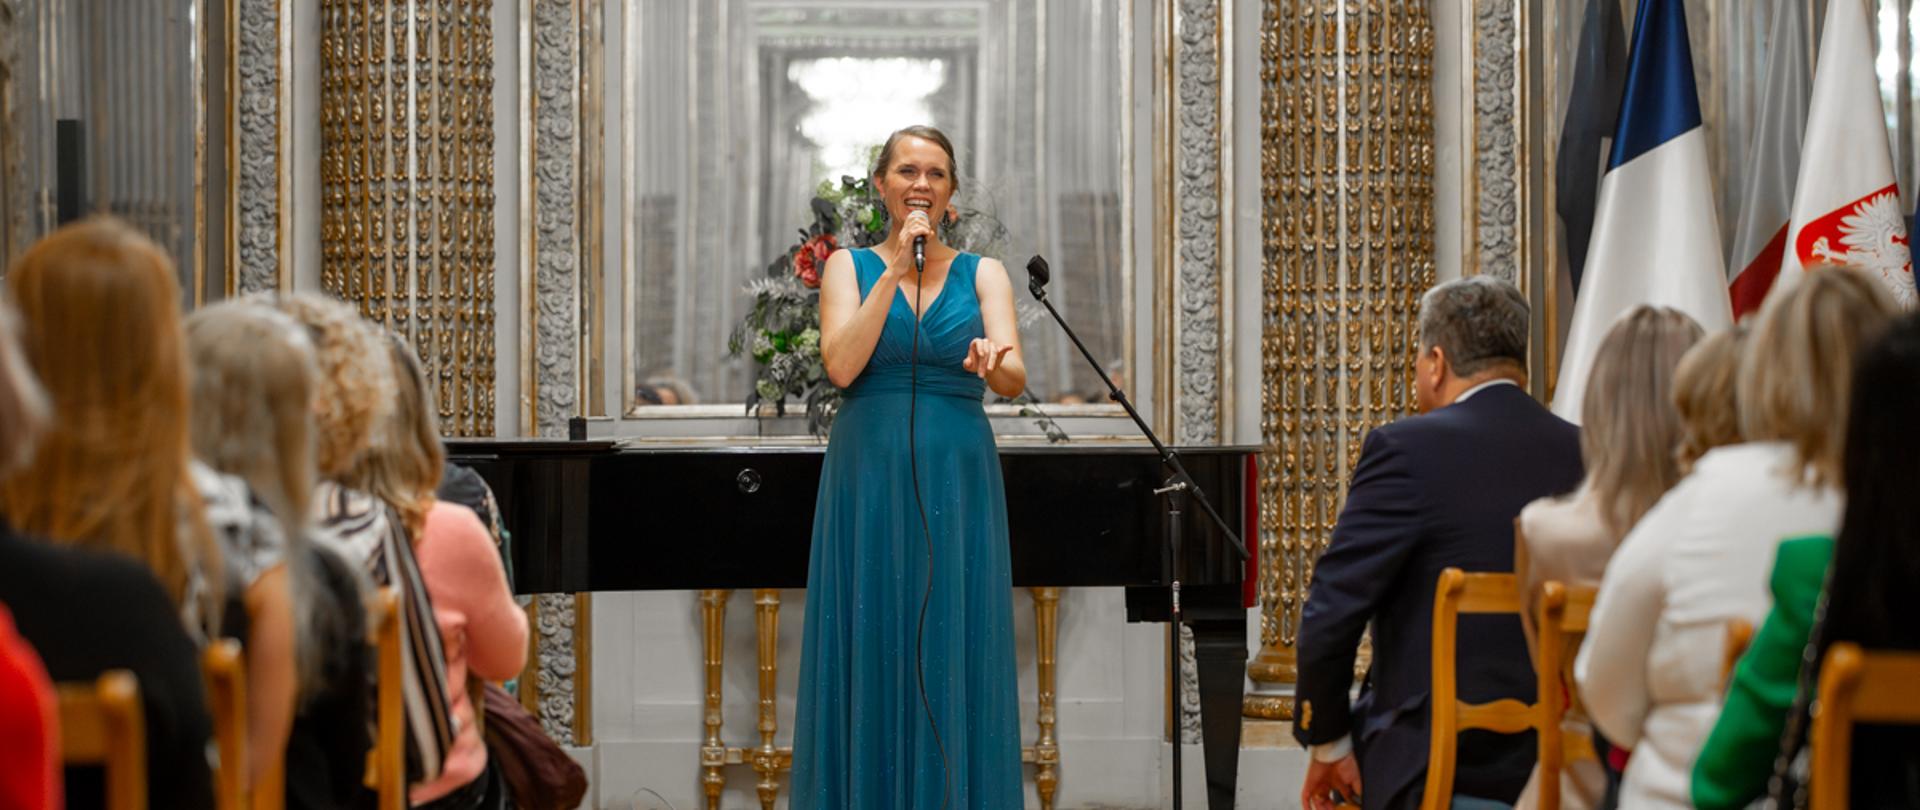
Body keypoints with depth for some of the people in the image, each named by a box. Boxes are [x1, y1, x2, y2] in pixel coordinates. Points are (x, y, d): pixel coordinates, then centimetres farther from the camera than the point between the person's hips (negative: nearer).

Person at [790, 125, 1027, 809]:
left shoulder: (982, 274, 9)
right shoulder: (850, 266, 8)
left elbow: (1014, 377, -5)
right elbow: (841, 366, -8)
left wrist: (992, 364, -29)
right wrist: (896, 271, -11)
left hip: (957, 480, 1)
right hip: (869, 476, 0)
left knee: (955, 660, 0)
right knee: (873, 655, 0)